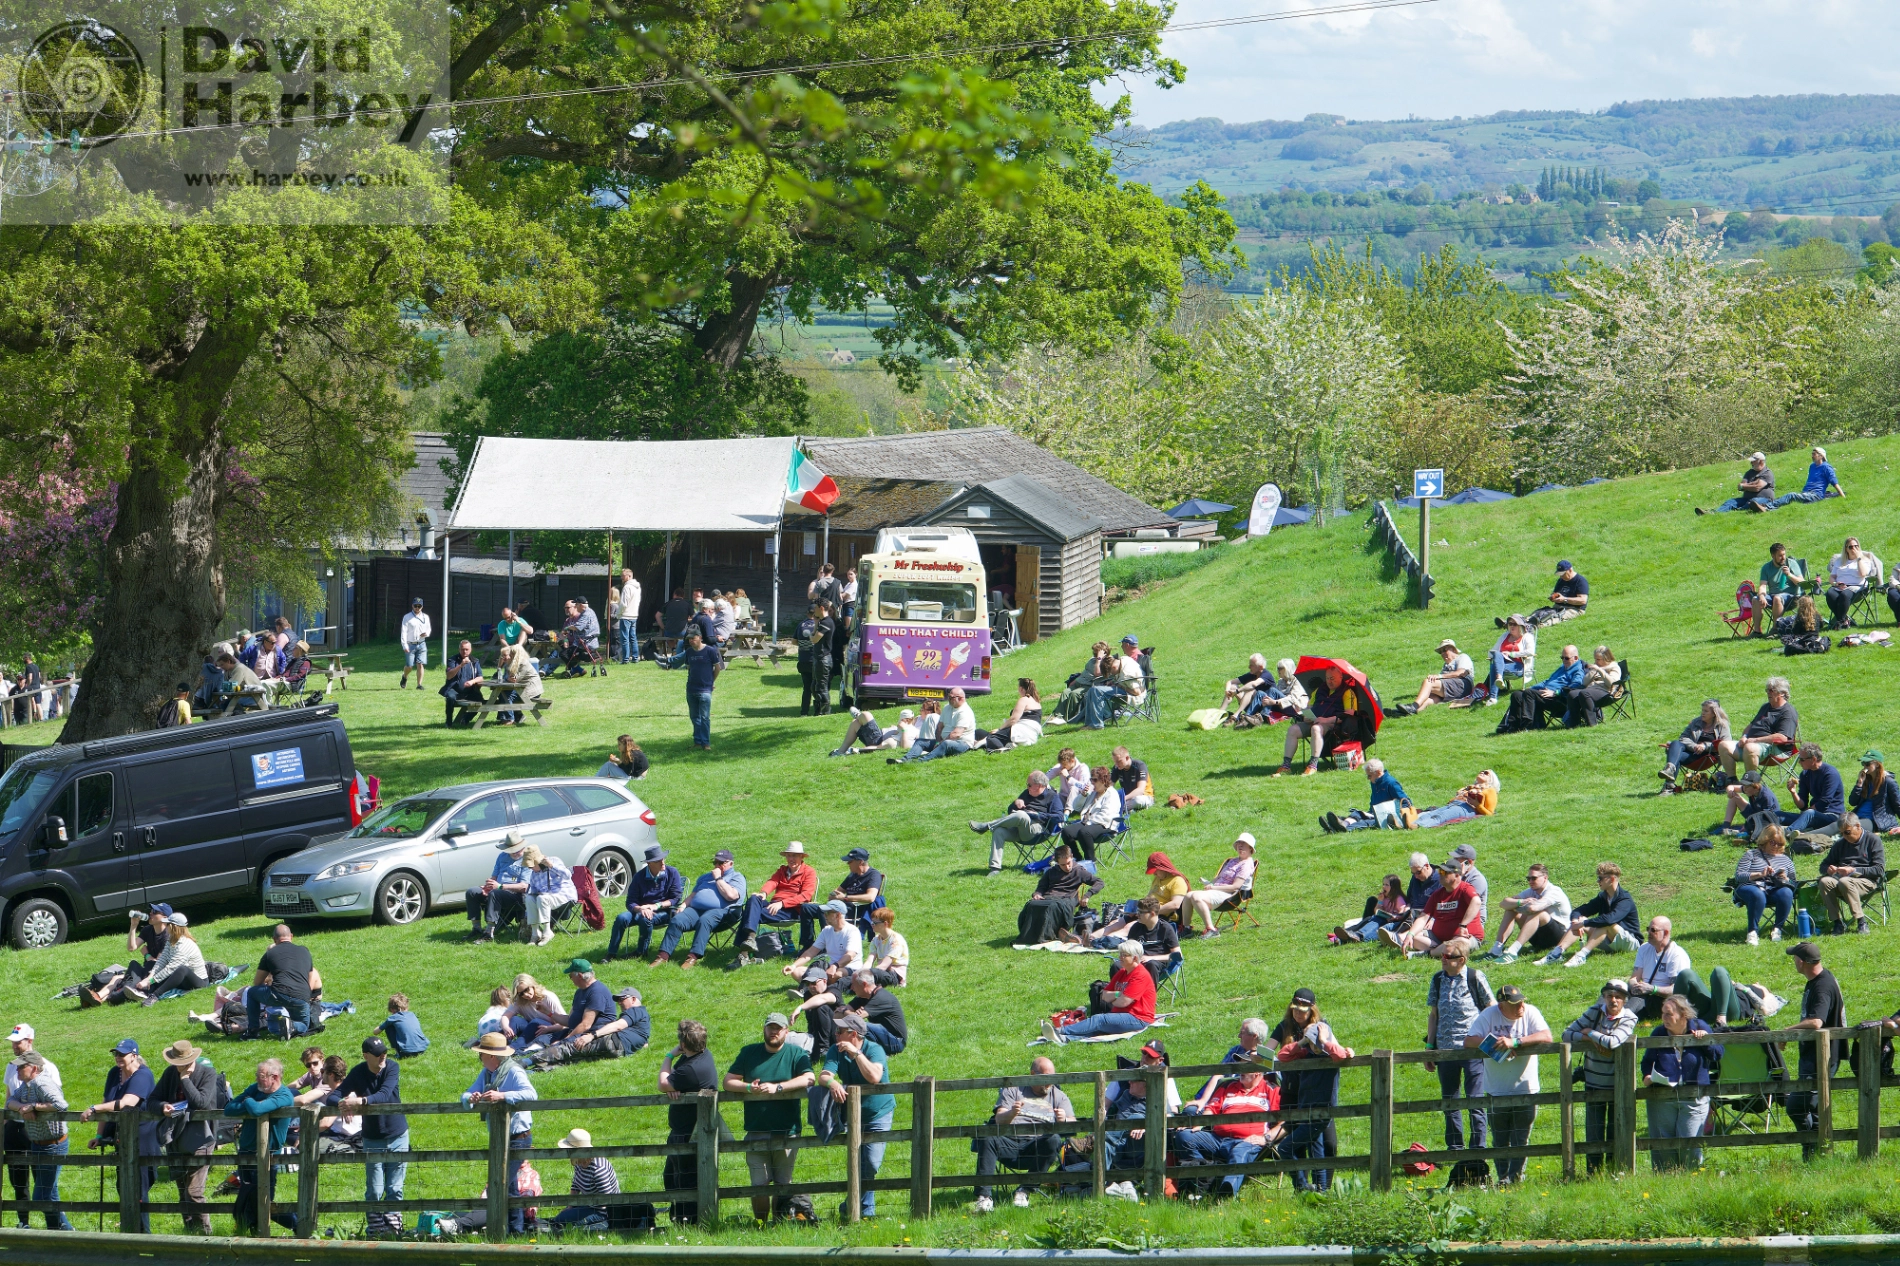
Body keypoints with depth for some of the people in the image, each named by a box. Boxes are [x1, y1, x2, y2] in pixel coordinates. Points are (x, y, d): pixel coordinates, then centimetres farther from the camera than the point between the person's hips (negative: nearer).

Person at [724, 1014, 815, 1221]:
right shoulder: (749, 1053, 13)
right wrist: (748, 1087, -11)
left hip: (786, 1132, -1)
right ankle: (760, 1224, 7)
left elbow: (808, 1079, -11)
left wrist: (777, 1087, -20)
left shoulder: (796, 1053, 5)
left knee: (783, 1184, 3)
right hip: (756, 1132, 1)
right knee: (759, 1185, -4)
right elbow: (729, 1081, 10)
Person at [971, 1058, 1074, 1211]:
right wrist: (1011, 1113, -16)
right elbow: (999, 1120, 7)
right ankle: (984, 1196, -37)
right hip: (1009, 1144, 0)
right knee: (987, 1139, -31)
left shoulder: (1058, 1096, 21)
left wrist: (1063, 1120, -17)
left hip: (1036, 1146, 0)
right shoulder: (1013, 1090, 20)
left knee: (1054, 1140, -32)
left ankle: (1025, 1191, -25)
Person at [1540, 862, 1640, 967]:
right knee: (1578, 920, -11)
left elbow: (1610, 919, -36)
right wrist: (1575, 921, -23)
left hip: (1630, 941, -7)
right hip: (1609, 943, 7)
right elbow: (1577, 911, 2)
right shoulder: (1602, 897, 6)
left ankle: (1582, 955, -46)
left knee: (1607, 925, -36)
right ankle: (1557, 953, -27)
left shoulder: (1625, 900, -18)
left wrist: (1583, 923, -32)